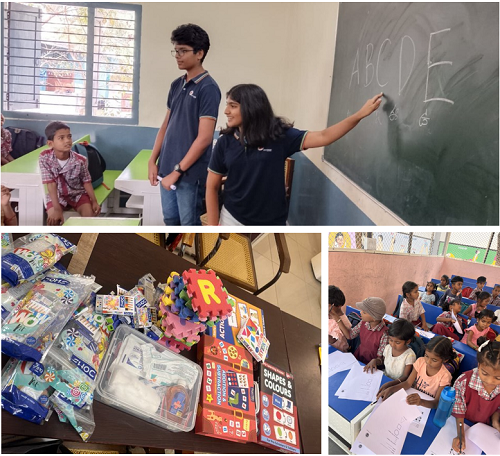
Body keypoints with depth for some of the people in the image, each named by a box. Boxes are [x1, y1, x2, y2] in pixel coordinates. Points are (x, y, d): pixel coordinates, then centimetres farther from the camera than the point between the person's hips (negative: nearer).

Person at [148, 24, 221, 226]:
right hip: (168, 167, 8)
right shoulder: (176, 85, 10)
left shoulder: (208, 88, -13)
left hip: (191, 172, -7)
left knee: (189, 224, 3)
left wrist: (177, 171, -17)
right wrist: (153, 160, 8)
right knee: (170, 220, 16)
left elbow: (204, 138, -18)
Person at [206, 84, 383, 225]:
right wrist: (213, 227, -3)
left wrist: (360, 114, -24)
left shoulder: (279, 136, -9)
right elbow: (212, 187, 0)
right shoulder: (225, 142, -4)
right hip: (233, 220, 1)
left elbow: (323, 137, -15)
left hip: (271, 223, -1)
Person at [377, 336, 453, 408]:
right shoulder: (420, 362, -8)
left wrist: (421, 402, -47)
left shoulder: (444, 376, -20)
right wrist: (391, 389, -25)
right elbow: (408, 383, -6)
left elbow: (437, 403, -25)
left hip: (428, 405, -5)